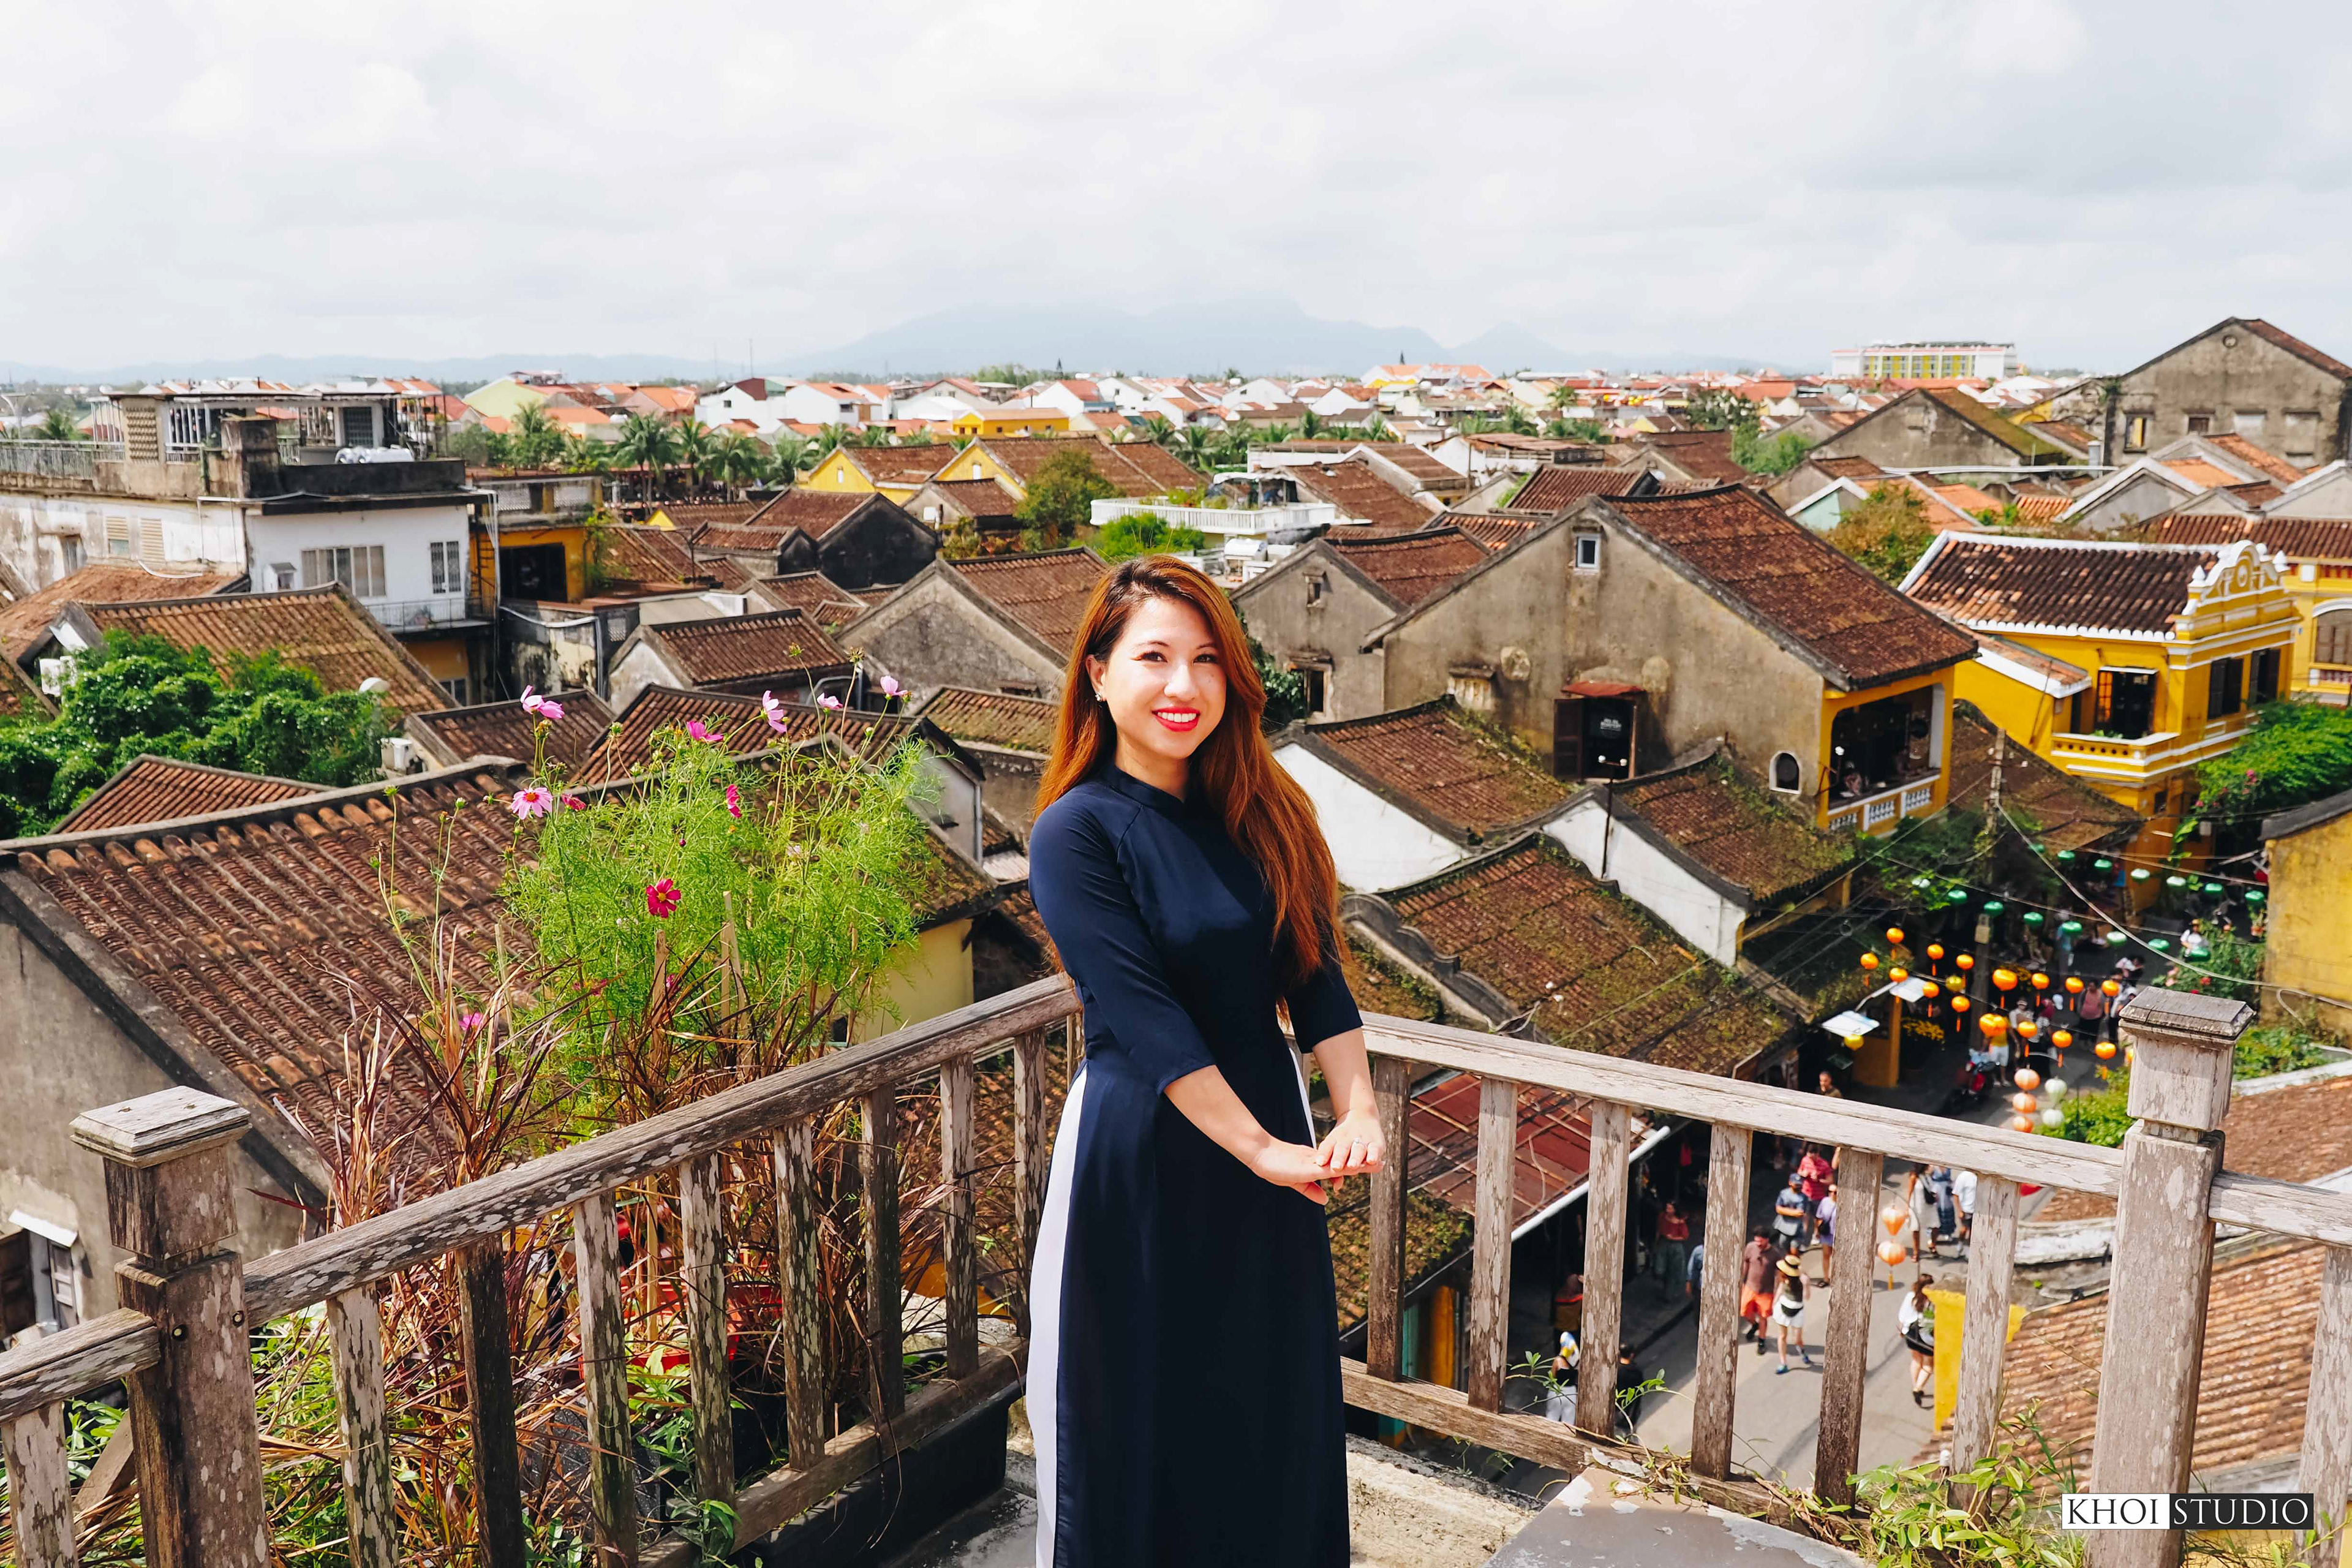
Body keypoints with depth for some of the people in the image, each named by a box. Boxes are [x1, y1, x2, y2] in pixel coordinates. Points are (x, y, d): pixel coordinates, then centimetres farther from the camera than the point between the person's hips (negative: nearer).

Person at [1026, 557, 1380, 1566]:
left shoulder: (1260, 814, 3)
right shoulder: (1078, 831, -14)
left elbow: (1315, 978, 0)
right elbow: (1143, 1016, -19)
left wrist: (1357, 1110, -14)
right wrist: (1262, 1147, -21)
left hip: (1268, 1135, 6)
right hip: (1141, 1153, -5)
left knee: (1275, 1401, 19)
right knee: (1139, 1415, 10)